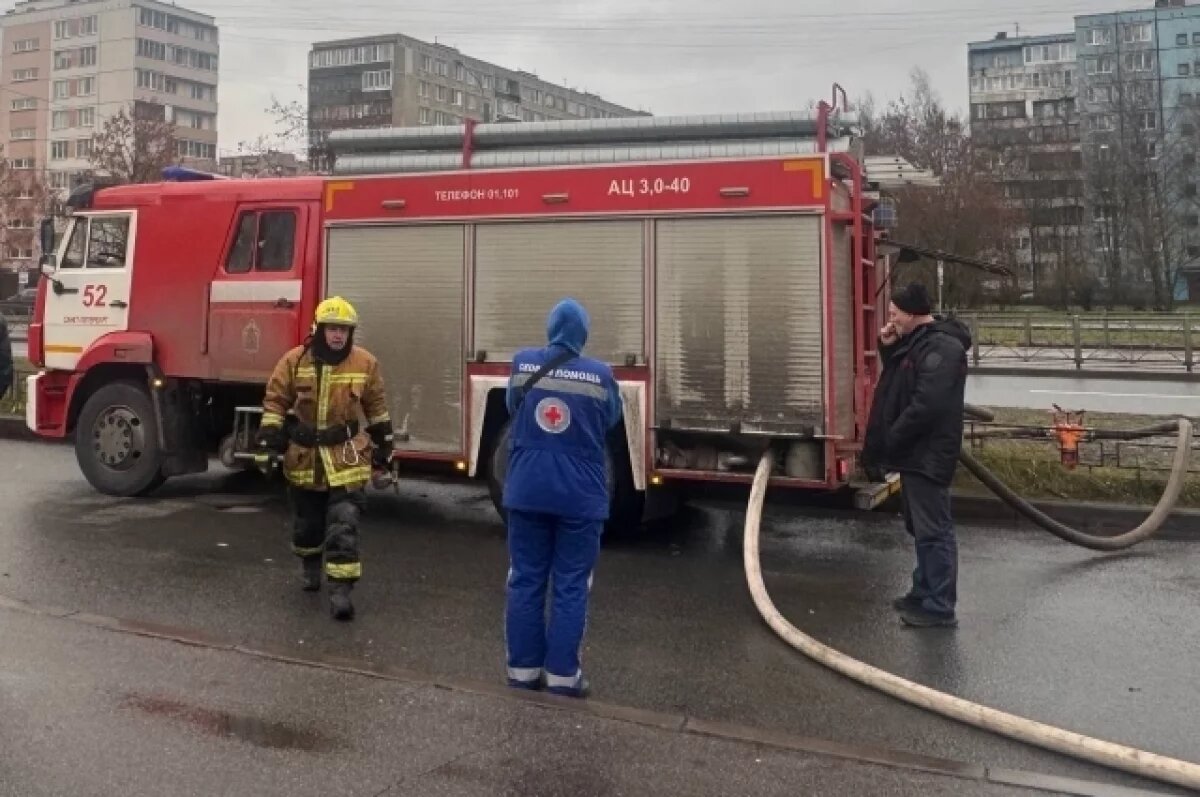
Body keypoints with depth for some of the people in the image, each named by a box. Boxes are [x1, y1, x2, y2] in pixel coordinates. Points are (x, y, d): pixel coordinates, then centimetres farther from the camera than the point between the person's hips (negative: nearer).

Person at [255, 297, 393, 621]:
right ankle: (309, 564, 44)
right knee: (307, 519, 18)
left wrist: (383, 447, 11)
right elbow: (275, 402, -1)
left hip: (346, 457, -1)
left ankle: (341, 589, -8)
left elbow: (376, 407, 7)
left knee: (343, 524, -10)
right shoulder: (294, 360, -6)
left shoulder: (365, 363, -5)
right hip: (304, 456, 2)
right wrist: (268, 443, -8)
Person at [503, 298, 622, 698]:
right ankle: (562, 673, 10)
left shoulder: (522, 364, 0)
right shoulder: (600, 374, -7)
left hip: (526, 492, 3)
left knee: (525, 581, 10)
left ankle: (523, 669, 17)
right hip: (580, 496, -2)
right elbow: (611, 420, 9)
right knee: (570, 586, 5)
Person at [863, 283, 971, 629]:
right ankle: (924, 593, 29)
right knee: (921, 529, 18)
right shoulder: (918, 342, 13)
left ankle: (940, 607, 2)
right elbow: (900, 385, 24)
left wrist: (890, 441, -17)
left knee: (934, 531, -5)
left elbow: (927, 405, -27)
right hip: (915, 453, 11)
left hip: (927, 456, -11)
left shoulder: (941, 346, -19)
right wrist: (889, 349, 7)